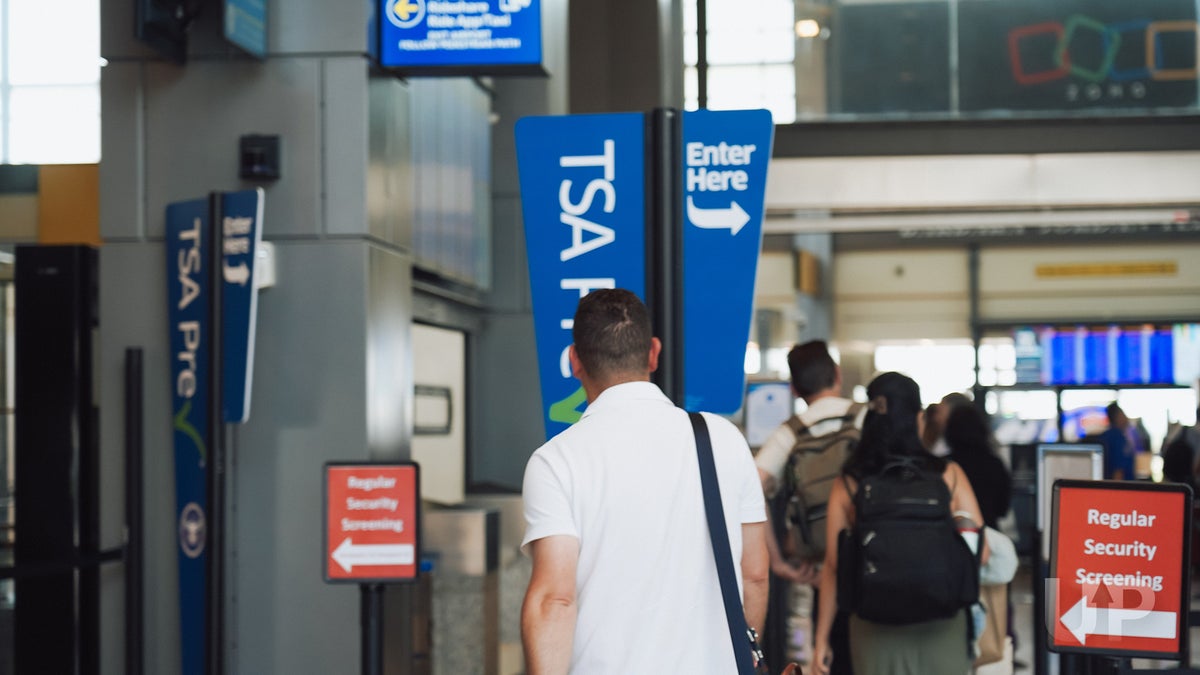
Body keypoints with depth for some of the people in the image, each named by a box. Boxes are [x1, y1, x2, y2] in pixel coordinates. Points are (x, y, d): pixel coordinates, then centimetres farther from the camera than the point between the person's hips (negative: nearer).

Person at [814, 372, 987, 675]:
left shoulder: (848, 485, -4)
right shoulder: (949, 476, -5)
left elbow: (833, 566, -2)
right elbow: (980, 553, -4)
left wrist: (822, 638, 5)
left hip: (876, 630, 1)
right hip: (939, 627, 0)